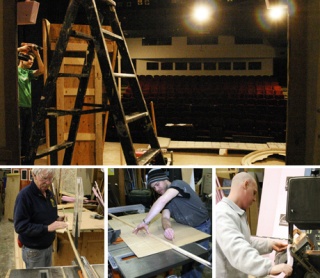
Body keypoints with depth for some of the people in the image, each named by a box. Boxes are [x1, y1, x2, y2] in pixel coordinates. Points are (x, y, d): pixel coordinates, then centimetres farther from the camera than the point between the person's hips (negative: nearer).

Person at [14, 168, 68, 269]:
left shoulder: (49, 194, 4)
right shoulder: (24, 195, -21)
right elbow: (20, 226, -25)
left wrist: (57, 219, -5)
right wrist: (47, 228, -33)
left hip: (49, 245, 7)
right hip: (33, 249, -7)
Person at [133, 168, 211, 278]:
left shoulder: (177, 184, -21)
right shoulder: (167, 200, 2)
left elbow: (162, 201, -38)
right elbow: (165, 217, -14)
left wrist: (145, 222, -39)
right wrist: (167, 228, -39)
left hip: (202, 227, -7)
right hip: (187, 228, 7)